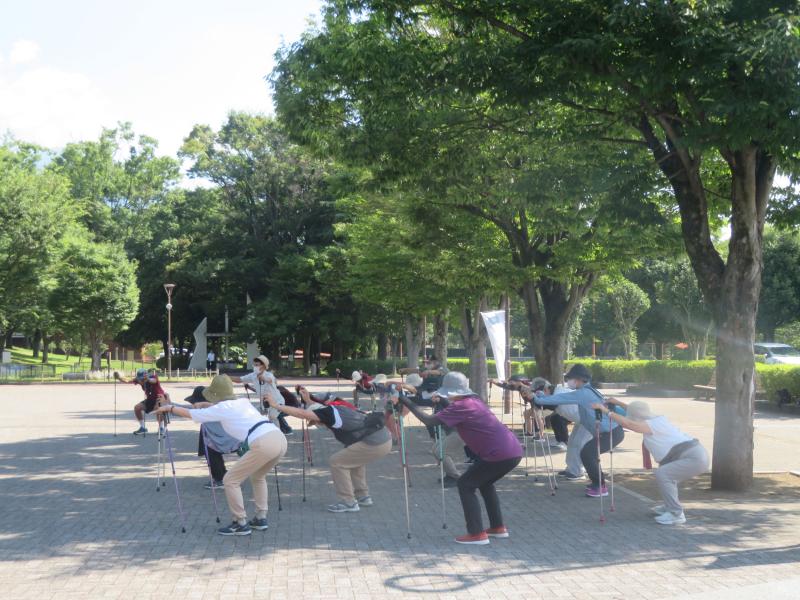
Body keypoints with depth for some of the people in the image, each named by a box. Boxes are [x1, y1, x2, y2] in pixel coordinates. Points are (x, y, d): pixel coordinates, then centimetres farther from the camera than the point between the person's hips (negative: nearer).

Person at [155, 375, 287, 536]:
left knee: (230, 481, 7)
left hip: (263, 444, -8)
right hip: (280, 439, 8)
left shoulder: (222, 409, 9)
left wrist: (169, 407, 35)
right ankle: (260, 519, 30)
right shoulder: (243, 401, 26)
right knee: (257, 476, 31)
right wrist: (206, 405, 58)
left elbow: (190, 413, 20)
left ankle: (241, 524, 11)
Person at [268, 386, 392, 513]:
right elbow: (316, 410, 42)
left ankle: (349, 503, 5)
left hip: (374, 444, -10)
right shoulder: (333, 409, 21)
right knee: (353, 458, 31)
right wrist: (308, 400, 30)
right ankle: (363, 497, 32)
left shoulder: (329, 412, -4)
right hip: (385, 440, 10)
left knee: (336, 462, 2)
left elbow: (301, 413, -13)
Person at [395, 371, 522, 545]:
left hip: (500, 454, -9)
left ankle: (477, 534, -1)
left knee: (465, 485, 2)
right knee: (485, 482, 28)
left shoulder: (460, 406, -9)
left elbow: (430, 420, -15)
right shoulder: (473, 400, 17)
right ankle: (498, 527, 31)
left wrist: (405, 401, -11)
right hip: (514, 450, 9)